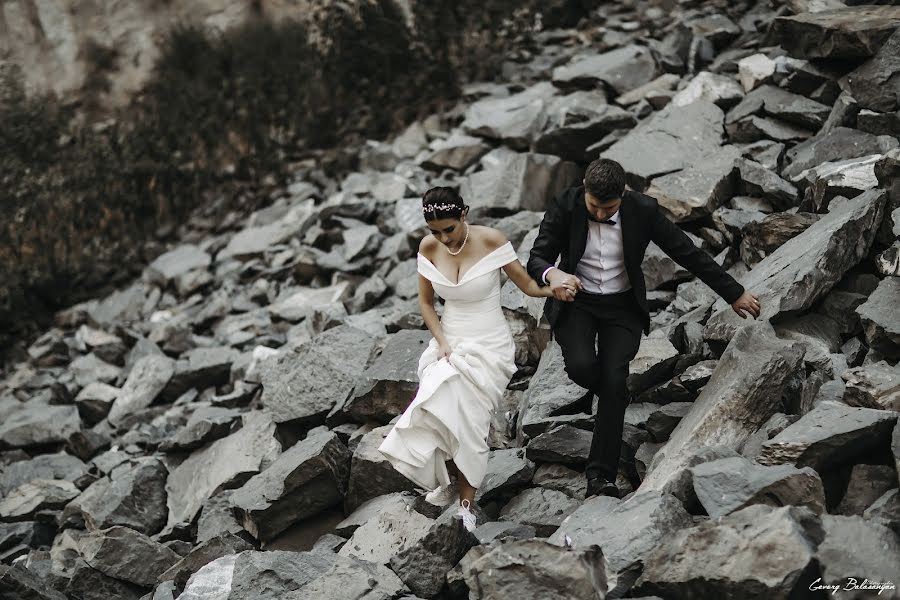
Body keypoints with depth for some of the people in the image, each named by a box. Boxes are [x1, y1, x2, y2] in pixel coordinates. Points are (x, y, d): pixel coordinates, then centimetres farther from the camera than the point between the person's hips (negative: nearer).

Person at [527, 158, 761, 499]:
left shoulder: (643, 211, -14)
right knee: (581, 366, -26)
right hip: (575, 302, 0)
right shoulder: (565, 207, -15)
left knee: (614, 382, -17)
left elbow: (688, 254, -4)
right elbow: (536, 259, -14)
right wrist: (552, 274, -40)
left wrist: (734, 294, 1)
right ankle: (616, 395, 12)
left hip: (622, 307, 0)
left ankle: (601, 476, -11)